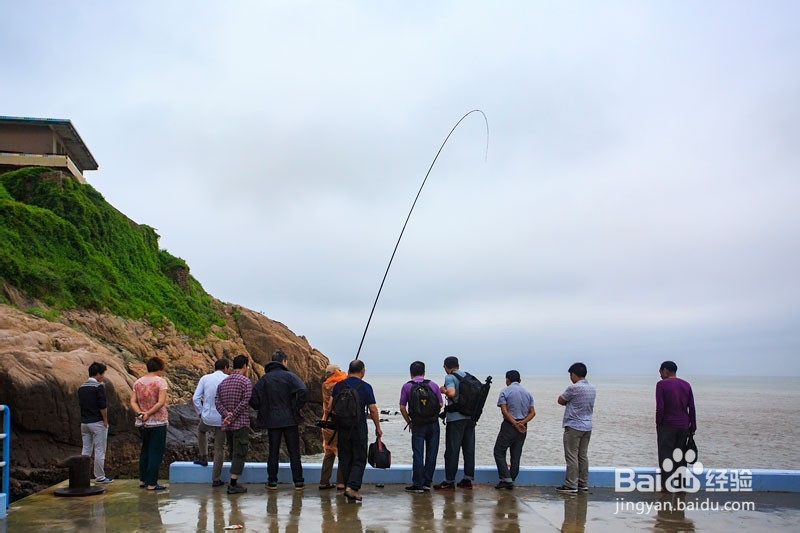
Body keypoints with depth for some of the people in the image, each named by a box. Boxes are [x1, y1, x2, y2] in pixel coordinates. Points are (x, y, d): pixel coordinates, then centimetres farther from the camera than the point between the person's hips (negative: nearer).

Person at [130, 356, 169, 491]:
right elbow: (161, 402, -19)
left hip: (142, 423, 6)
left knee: (145, 450, 20)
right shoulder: (161, 381, -10)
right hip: (158, 422, -6)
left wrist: (140, 413, -10)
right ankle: (151, 483, 3)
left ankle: (143, 479, 24)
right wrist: (148, 413, -14)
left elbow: (133, 401, 2)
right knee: (156, 452, 1)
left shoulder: (138, 382, 8)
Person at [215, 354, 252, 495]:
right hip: (241, 423, -7)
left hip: (226, 425, 7)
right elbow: (244, 403, -16)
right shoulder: (246, 382, -8)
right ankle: (233, 484, -9)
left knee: (233, 452, 15)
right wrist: (232, 417, -12)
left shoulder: (223, 382, 12)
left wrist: (226, 414, -8)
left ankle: (233, 482, 18)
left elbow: (217, 401, 3)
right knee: (239, 453, -5)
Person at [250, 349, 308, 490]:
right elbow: (303, 390, -22)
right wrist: (297, 408, -10)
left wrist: (262, 410, 8)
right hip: (290, 420, -2)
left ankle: (272, 481, 12)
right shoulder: (289, 376, -6)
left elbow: (253, 397, -2)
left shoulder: (264, 378, 4)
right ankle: (298, 481, 7)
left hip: (272, 421, 2)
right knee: (294, 452, 4)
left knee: (273, 451, 10)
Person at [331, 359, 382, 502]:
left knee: (345, 459, 12)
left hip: (342, 428, 3)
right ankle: (353, 487, -12)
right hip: (359, 428, -3)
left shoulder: (339, 385, 4)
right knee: (359, 459, 2)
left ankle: (348, 487, 14)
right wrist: (378, 428, 2)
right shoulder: (365, 387, -5)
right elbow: (373, 410, -7)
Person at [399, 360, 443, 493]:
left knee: (418, 454, 3)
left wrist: (409, 422, 9)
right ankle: (427, 482, 15)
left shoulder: (407, 386, -3)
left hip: (417, 426, -2)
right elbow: (440, 404, 4)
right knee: (431, 453, 10)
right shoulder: (433, 385, 2)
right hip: (433, 424, 2)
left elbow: (402, 408, -3)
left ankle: (418, 484, 4)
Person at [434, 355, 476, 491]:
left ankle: (449, 481, 2)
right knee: (469, 449, 10)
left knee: (452, 450, -1)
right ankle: (467, 479, 15)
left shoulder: (450, 377, -7)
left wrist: (444, 390, -4)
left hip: (456, 417, -6)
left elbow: (452, 393, -23)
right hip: (470, 416, 6)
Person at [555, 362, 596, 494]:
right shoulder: (592, 388, 8)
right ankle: (583, 484, 16)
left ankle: (571, 486, -2)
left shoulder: (574, 388, -17)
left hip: (574, 426, -8)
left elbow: (561, 401, -5)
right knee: (583, 456, 12)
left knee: (571, 457, -3)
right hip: (587, 426, 8)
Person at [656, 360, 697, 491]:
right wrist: (692, 428, 9)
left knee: (665, 455, 0)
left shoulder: (661, 384, -7)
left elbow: (660, 407, -13)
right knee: (680, 456, 11)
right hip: (683, 426, 5)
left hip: (667, 425, -5)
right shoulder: (686, 385, 8)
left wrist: (658, 424, -2)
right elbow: (692, 408, 6)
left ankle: (666, 485, -3)